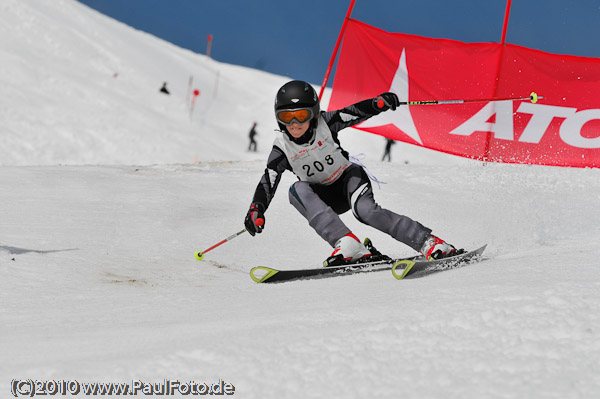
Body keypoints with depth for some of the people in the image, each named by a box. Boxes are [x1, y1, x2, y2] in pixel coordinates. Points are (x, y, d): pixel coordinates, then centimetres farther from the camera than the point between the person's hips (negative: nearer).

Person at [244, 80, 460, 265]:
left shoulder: (325, 123, -16)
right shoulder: (282, 148, -13)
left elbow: (357, 112, -21)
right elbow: (267, 182, -18)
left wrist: (379, 102, -41)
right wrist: (256, 209, -35)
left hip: (348, 176, -2)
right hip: (324, 197, 2)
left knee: (365, 210, -32)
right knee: (298, 190, -30)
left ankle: (430, 243, -26)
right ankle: (348, 246, -42)